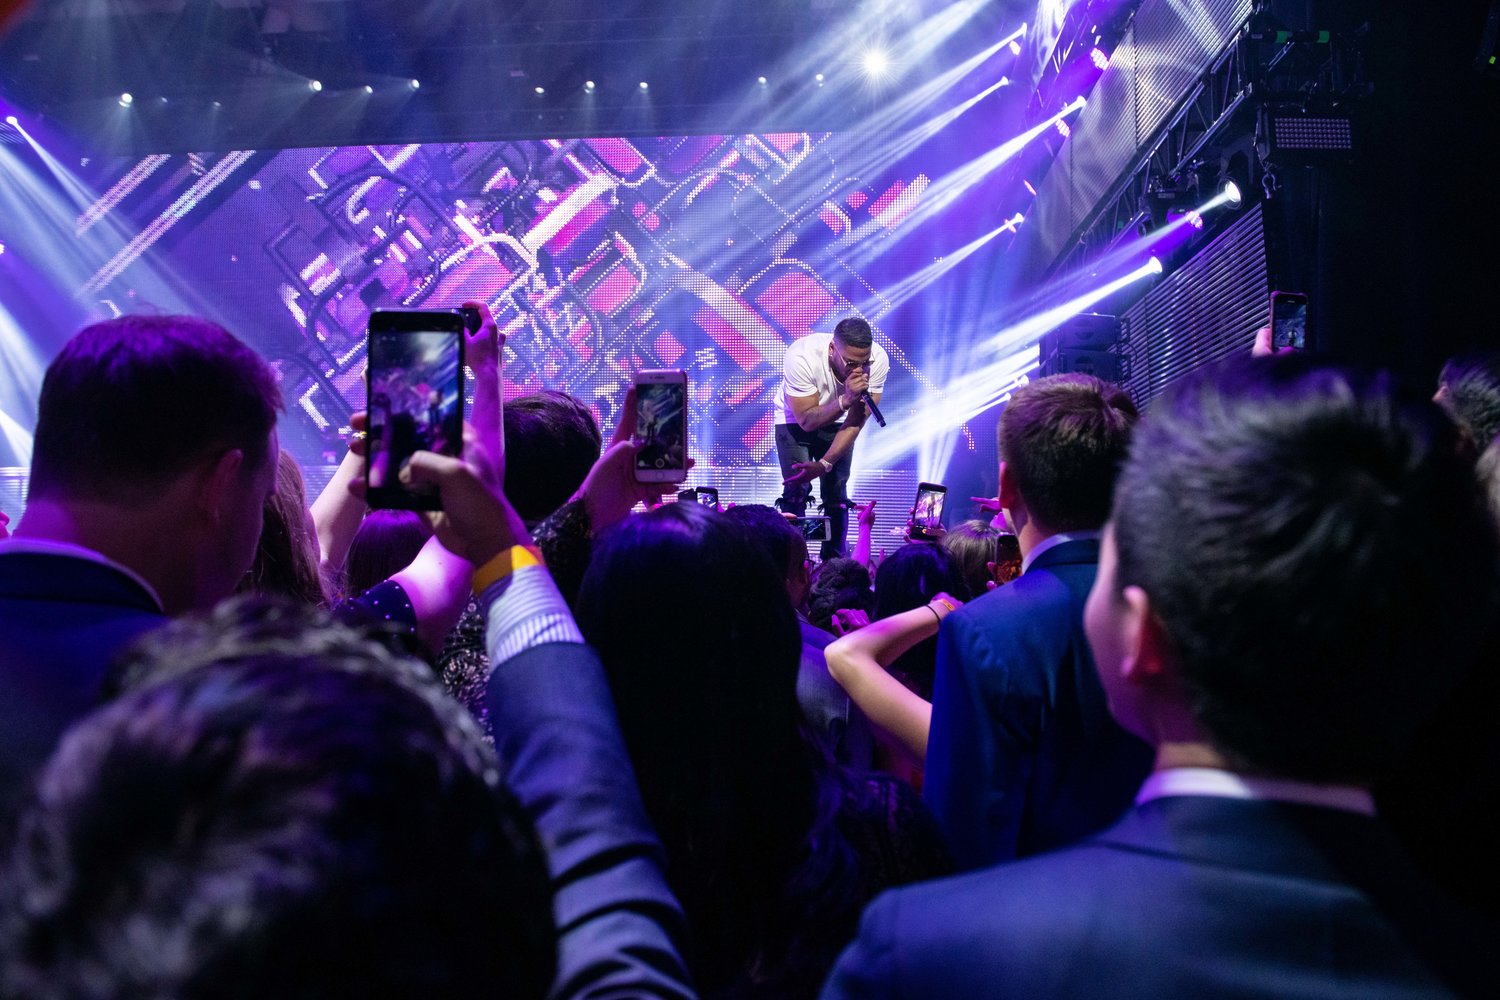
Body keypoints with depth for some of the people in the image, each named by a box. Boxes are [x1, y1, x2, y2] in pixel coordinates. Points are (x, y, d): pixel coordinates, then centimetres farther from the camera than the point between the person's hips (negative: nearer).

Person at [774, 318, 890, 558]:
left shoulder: (878, 360, -30)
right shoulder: (801, 357, -38)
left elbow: (856, 422, -23)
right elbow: (807, 421, -31)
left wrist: (823, 464, -29)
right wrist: (846, 400, -47)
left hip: (837, 422, 2)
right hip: (796, 419, -2)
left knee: (836, 494, -5)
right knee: (797, 490, -13)